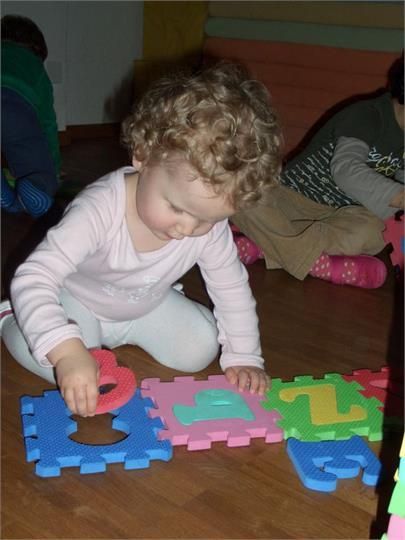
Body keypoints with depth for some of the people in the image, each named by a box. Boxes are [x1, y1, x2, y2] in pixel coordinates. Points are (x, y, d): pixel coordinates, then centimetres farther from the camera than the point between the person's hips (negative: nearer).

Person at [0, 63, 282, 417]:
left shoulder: (211, 228, -25)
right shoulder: (99, 211, -41)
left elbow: (232, 287, -8)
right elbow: (34, 278, -44)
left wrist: (243, 356, -11)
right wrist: (66, 350, -58)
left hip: (147, 306, 4)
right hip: (77, 303, -4)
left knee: (200, 349, -12)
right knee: (46, 354, -28)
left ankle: (123, 333, 17)